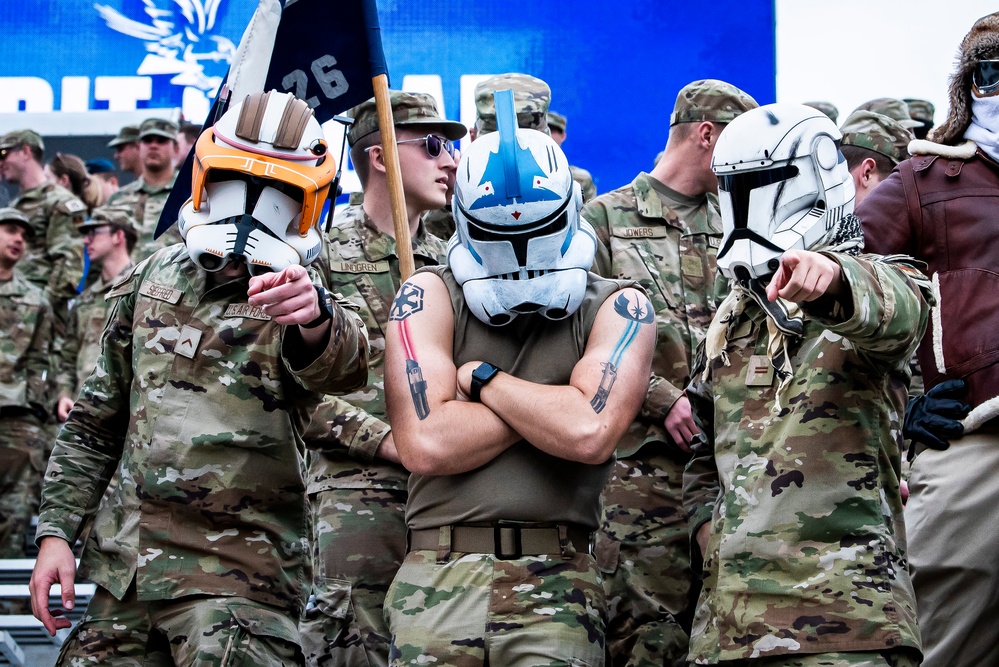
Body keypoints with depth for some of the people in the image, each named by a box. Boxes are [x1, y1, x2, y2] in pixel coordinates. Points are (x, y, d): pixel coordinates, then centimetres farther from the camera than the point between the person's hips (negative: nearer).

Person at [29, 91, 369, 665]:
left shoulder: (302, 307, -5)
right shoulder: (150, 282, 11)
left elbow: (341, 366, -31)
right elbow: (95, 425, 17)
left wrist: (314, 320, -54)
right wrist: (56, 533, 8)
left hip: (239, 576, -5)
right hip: (122, 568, 5)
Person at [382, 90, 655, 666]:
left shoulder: (617, 310, 4)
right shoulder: (430, 298, 4)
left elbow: (591, 434, -14)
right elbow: (425, 445, -9)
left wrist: (481, 377, -4)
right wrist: (551, 405, -5)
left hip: (555, 583, -1)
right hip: (438, 579, 1)